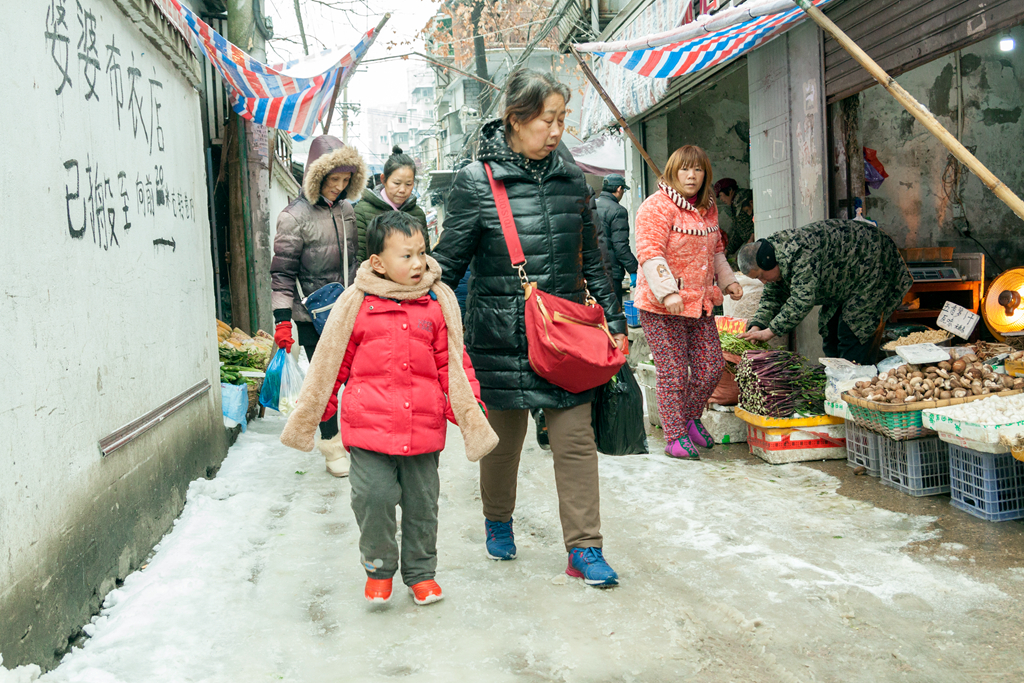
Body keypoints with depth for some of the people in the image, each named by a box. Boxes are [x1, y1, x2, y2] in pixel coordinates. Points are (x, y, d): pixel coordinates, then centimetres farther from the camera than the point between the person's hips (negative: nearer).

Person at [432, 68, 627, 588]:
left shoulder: (571, 179, 6)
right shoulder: (475, 182, -6)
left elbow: (591, 260, 13)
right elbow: (448, 263, -2)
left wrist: (614, 321, 12)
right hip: (501, 336, -3)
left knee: (576, 439, 1)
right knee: (503, 438, 12)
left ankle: (584, 549, 13)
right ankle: (498, 521, 39)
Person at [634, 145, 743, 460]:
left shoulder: (707, 209, 15)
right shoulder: (657, 206, -11)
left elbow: (715, 250, 27)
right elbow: (649, 254, -19)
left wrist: (727, 281, 15)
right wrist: (667, 292, -27)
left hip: (700, 303, 8)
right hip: (662, 307, -7)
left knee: (712, 365, 8)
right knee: (674, 372, -2)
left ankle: (690, 417, 32)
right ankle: (675, 437, 12)